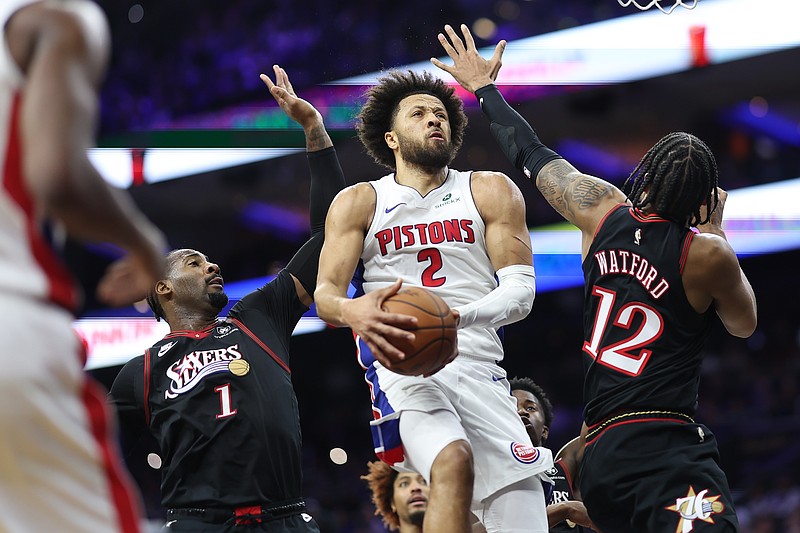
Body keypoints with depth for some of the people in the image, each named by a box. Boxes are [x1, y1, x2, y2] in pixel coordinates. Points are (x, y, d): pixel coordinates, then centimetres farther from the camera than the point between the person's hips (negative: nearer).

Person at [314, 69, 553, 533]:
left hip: (479, 367, 3)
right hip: (401, 365, -2)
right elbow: (325, 295, 2)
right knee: (453, 461, -33)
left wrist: (459, 316, -19)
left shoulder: (492, 193, 12)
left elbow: (521, 289, 2)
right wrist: (353, 312, -25)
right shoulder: (359, 203, 10)